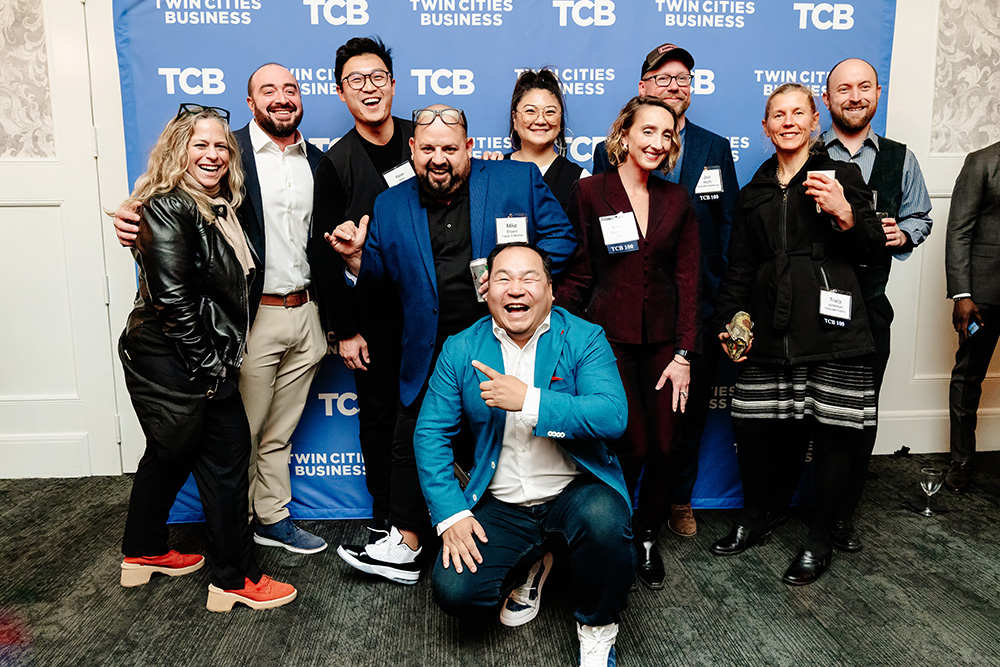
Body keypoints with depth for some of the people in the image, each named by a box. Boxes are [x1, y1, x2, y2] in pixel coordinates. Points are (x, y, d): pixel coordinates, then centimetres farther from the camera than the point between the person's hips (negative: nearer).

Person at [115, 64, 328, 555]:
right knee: (241, 433, 8)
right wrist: (133, 221, -28)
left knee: (280, 433, 18)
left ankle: (272, 518, 33)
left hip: (305, 314, 5)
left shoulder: (317, 160, 10)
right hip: (252, 316, -4)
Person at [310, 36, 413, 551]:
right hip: (373, 311, -1)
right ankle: (384, 518, 26)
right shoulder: (335, 164, -2)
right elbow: (325, 253, -1)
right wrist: (344, 329, -4)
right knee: (379, 413, 10)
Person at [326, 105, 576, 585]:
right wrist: (355, 256, -7)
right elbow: (377, 272, 14)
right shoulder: (390, 207, 7)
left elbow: (562, 238, 0)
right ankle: (403, 546, 29)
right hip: (431, 356, 3)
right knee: (411, 446, 10)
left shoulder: (519, 180, -1)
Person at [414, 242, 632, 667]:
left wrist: (529, 400, -30)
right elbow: (430, 434, 0)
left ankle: (598, 631, -3)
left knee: (603, 520, -34)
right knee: (453, 591, -14)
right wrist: (450, 514, -10)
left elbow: (613, 416, -22)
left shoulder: (585, 339, -7)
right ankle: (528, 566, 20)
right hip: (501, 504, 3)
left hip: (576, 490, -2)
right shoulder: (460, 350, 0)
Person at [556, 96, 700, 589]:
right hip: (609, 337, -3)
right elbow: (576, 274, -1)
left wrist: (683, 353, -2)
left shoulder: (676, 200, 8)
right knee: (632, 446, -3)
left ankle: (647, 537, 29)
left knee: (663, 446, 5)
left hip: (663, 339, 3)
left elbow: (688, 279, 5)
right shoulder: (590, 193, -1)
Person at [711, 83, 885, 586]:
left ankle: (819, 541, 20)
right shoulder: (754, 194, 18)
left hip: (831, 330, -3)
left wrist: (845, 215, -14)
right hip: (768, 332, 3)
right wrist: (728, 322, 8)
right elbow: (739, 269, 19)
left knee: (830, 436, 1)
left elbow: (873, 252, 4)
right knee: (753, 430, 4)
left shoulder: (841, 176, 7)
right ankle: (753, 520, 28)